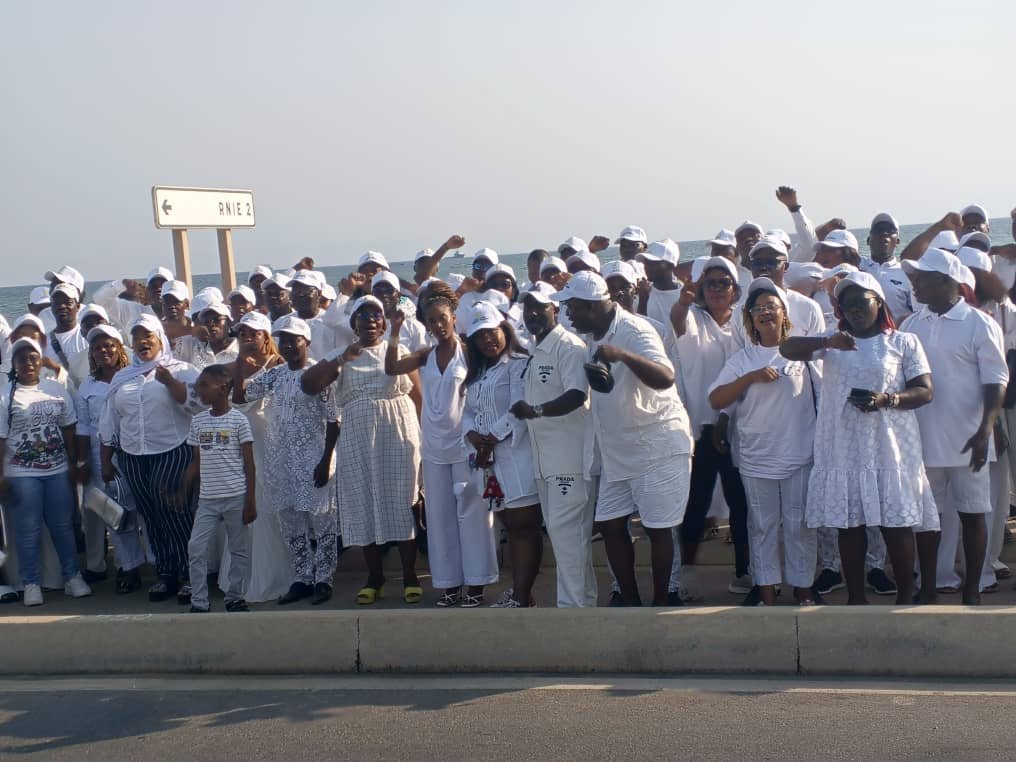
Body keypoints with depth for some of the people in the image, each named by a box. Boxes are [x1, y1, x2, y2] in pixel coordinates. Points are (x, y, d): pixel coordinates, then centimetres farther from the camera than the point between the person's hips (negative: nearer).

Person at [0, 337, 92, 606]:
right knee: (28, 529, 2)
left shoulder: (57, 390, 4)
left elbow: (68, 430, 9)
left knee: (63, 525, 8)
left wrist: (73, 465, 6)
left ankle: (72, 577, 18)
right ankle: (32, 584, 9)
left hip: (58, 470, 3)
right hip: (22, 474, -2)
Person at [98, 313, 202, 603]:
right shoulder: (121, 378, 16)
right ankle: (165, 574, 14)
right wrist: (106, 461, 14)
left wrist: (169, 380, -18)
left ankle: (188, 576, -1)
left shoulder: (180, 370, 2)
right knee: (151, 517, 7)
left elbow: (196, 402, -13)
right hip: (133, 457, 5)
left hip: (173, 452, -5)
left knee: (175, 513, -9)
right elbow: (109, 423, 18)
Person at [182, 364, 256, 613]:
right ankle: (199, 603, 4)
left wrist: (251, 500, -8)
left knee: (239, 549, 5)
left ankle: (234, 598, 18)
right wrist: (185, 493, 9)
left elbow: (249, 462, -3)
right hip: (207, 498, 4)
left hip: (236, 497, -4)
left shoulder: (238, 420, -4)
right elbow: (196, 462, 14)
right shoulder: (198, 421, 8)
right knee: (196, 549, -3)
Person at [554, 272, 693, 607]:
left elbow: (665, 378, -33)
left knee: (657, 528, -1)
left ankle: (661, 604, 10)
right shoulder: (594, 337, 7)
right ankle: (630, 601, 17)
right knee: (610, 525, 7)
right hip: (617, 451, 8)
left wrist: (623, 355, -47)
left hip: (657, 448, -8)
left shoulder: (635, 331, -18)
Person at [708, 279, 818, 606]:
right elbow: (716, 400, -5)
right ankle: (767, 591, 15)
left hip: (799, 456, -1)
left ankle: (803, 588, 16)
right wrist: (751, 377, -15)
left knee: (799, 524, 5)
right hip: (756, 458, 1)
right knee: (762, 525, 7)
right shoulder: (742, 359, 5)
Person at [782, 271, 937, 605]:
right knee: (849, 524, 5)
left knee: (896, 524, -2)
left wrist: (887, 399, -18)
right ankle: (856, 597, 14)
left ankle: (905, 595, 9)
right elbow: (787, 348, 1)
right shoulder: (833, 342, 14)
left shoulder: (904, 342, 7)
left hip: (889, 448, -2)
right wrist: (826, 342, -17)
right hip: (844, 449, 3)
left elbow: (924, 390, 1)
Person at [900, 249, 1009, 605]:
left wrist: (985, 430, -17)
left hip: (966, 441, -4)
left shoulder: (979, 325, -5)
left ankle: (971, 591, 14)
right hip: (922, 440, 4)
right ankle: (927, 588, 18)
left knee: (971, 515, 4)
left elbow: (995, 381, -8)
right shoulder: (911, 326, 8)